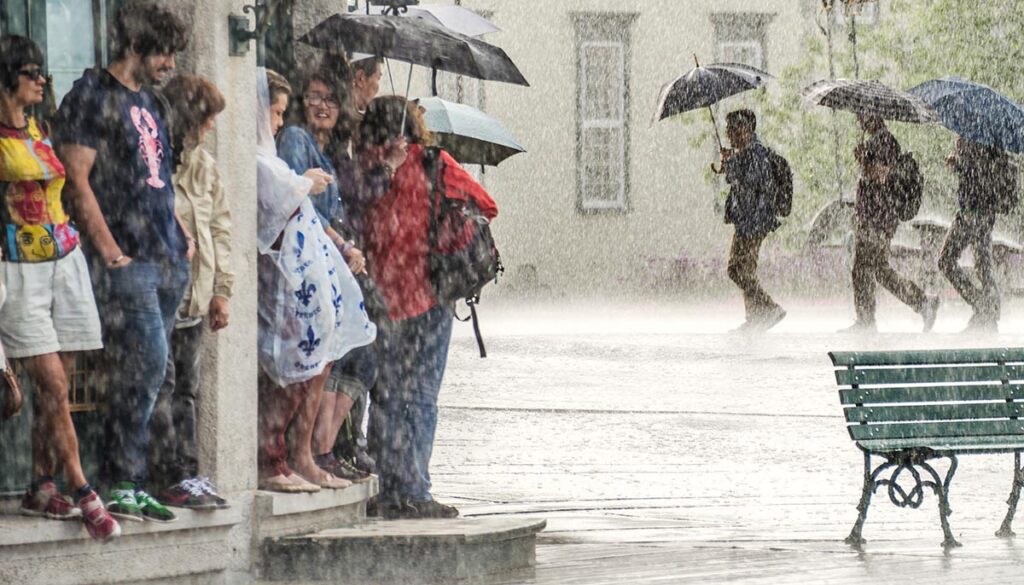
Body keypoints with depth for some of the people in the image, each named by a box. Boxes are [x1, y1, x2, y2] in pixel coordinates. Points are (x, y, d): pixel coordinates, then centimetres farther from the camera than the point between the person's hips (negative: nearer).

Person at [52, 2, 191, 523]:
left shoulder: (148, 102, 19)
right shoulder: (91, 97, -7)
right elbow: (77, 181, -12)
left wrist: (180, 234, 16)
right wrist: (112, 254, -15)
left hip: (166, 260, 8)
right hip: (125, 260, -8)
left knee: (139, 372, 7)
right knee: (145, 363, -14)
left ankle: (123, 482, 9)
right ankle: (123, 485, -10)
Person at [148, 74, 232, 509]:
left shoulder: (203, 165, 14)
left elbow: (220, 228, 19)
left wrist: (221, 289, 14)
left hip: (194, 297, 8)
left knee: (186, 387, 11)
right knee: (162, 386, -8)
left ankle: (186, 472, 15)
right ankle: (171, 478, -8)